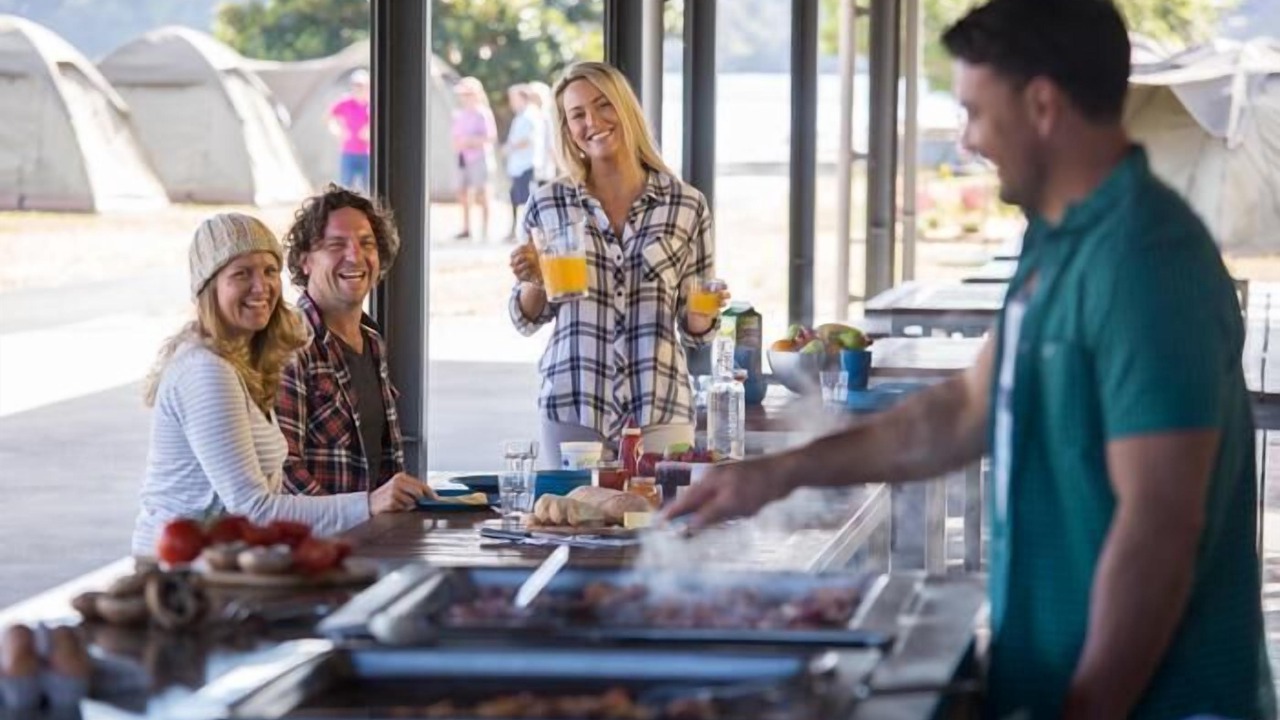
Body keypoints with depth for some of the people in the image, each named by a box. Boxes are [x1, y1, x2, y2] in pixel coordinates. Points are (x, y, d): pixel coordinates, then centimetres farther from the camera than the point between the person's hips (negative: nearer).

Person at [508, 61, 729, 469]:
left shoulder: (687, 206, 2)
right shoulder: (548, 205, 3)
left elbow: (696, 332, 8)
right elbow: (528, 321, 10)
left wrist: (703, 310, -12)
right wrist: (534, 281, -9)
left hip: (659, 409, 0)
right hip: (573, 409, 0)